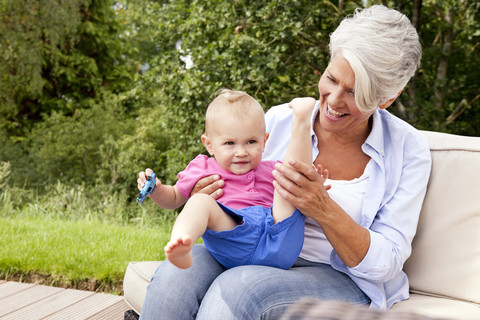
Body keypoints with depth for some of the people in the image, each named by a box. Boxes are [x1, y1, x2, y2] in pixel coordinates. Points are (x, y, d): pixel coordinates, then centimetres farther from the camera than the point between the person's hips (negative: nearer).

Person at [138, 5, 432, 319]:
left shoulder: (408, 149, -5)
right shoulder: (280, 120, 0)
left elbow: (386, 264, -10)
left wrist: (324, 209, -27)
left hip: (340, 279, -2)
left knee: (235, 288, -34)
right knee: (176, 272, -30)